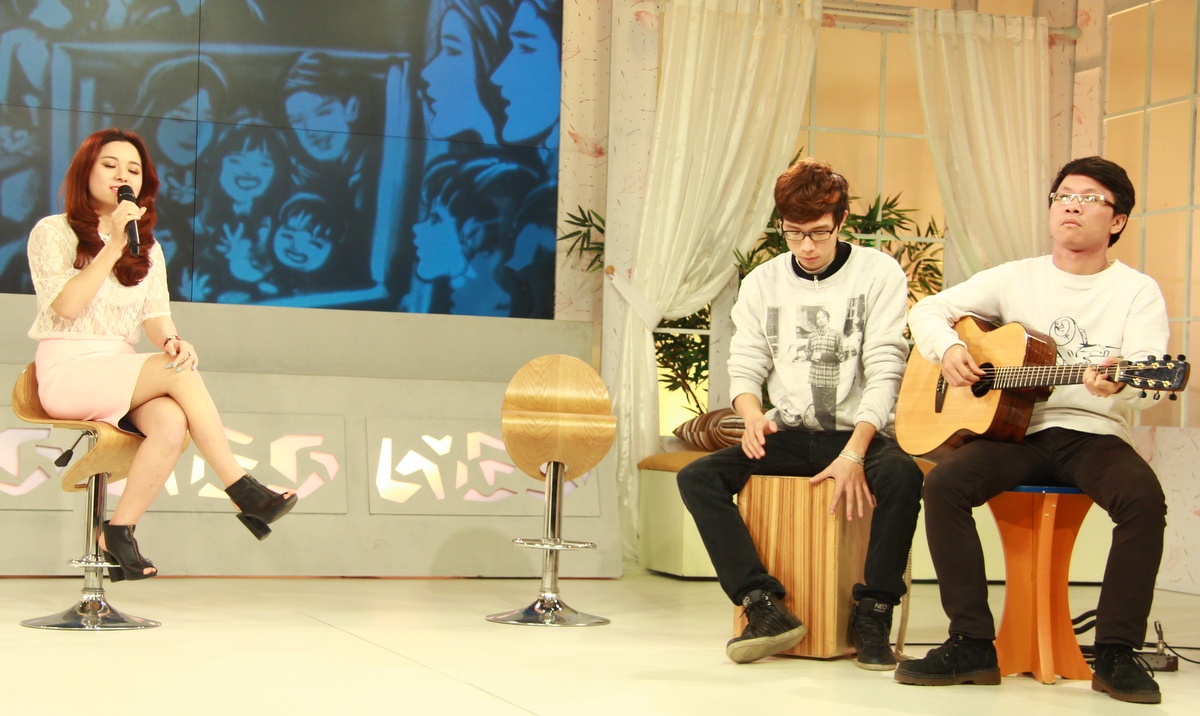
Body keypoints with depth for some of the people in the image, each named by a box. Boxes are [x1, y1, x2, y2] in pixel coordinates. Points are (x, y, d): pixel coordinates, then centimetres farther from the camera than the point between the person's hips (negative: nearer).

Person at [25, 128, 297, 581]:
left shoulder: (147, 247, 18)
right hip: (66, 373, -5)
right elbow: (66, 306, -13)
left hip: (123, 378, 5)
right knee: (180, 373, -28)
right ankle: (243, 492, -27)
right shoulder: (53, 233, 1)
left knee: (173, 425, -30)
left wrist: (170, 339, -18)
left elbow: (154, 314, 5)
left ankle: (117, 534, -20)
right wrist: (113, 246, -17)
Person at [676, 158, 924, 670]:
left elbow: (884, 372, -11)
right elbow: (745, 367, 6)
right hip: (789, 436, 4)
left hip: (859, 434, -3)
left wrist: (853, 455, -24)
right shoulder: (763, 282, 8)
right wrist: (752, 416, -19)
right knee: (697, 477, -21)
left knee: (901, 473, -37)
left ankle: (872, 616, -22)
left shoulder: (878, 273, -3)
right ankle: (766, 608, -25)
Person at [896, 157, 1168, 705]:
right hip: (1018, 430, 2)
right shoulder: (1016, 279, 11)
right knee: (944, 483, -26)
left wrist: (1115, 385, -35)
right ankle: (973, 643, -20)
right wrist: (948, 348, -9)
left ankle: (1116, 653, -20)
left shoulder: (1138, 292, 3)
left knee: (1144, 497, -33)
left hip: (1094, 434, -2)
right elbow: (927, 310, 14)